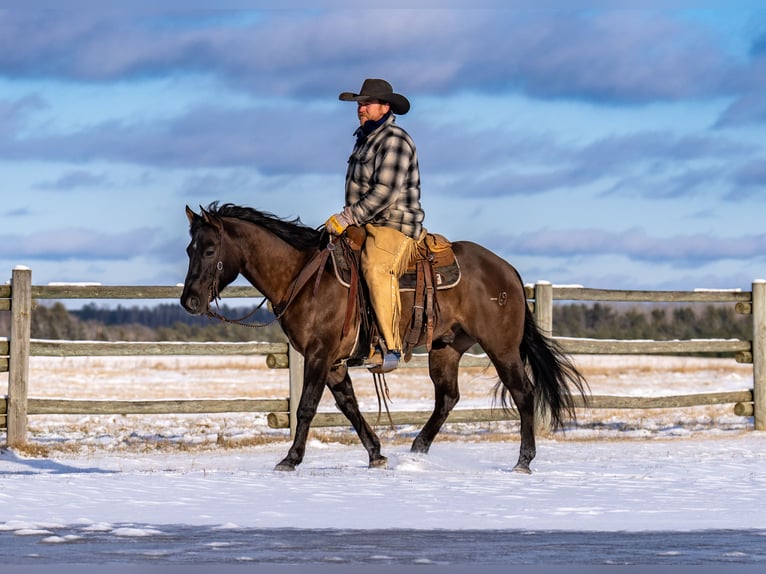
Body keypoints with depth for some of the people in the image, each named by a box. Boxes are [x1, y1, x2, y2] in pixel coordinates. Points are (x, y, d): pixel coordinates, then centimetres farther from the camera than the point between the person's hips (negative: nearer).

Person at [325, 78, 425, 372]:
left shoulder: (394, 140, -13)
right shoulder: (364, 138, 17)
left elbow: (385, 193, -22)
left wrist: (348, 218, -20)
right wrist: (347, 219, 16)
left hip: (394, 227, -11)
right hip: (367, 227, 11)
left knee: (376, 268, -32)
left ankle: (391, 345, -35)